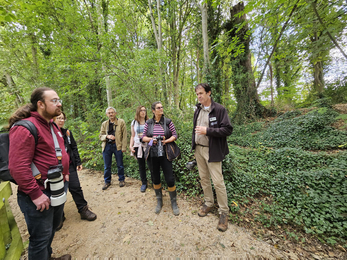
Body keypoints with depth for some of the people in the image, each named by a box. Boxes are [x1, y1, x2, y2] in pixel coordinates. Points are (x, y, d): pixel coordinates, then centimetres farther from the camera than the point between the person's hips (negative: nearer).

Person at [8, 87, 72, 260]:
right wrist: (35, 194, -20)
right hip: (39, 195, -9)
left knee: (52, 228, 26)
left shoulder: (52, 126, 9)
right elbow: (17, 167, -23)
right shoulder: (25, 127, -19)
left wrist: (64, 173, 13)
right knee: (41, 237, 10)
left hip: (56, 190, 9)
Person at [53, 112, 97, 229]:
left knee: (76, 187, 6)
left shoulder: (67, 132, 6)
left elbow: (74, 148, 9)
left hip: (69, 166, 3)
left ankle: (84, 210, 19)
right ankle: (59, 216, 30)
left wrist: (78, 162, 7)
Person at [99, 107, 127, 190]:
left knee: (120, 165, 9)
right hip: (107, 146, 3)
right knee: (107, 166, 12)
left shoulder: (121, 122, 0)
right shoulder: (104, 124, 10)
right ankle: (107, 181, 31)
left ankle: (121, 180, 29)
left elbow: (124, 135, -3)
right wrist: (107, 136, -13)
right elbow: (100, 136, 9)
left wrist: (124, 147, -9)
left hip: (117, 146, -2)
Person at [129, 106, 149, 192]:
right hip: (138, 146, 3)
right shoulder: (134, 123, 11)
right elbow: (132, 136, 13)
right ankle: (144, 183, 23)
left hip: (148, 146, -2)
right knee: (141, 165, 9)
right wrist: (131, 146, 4)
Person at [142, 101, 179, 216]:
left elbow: (175, 135, 1)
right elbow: (143, 137, 7)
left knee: (170, 179, 1)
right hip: (152, 155, 2)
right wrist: (151, 139, -13)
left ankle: (174, 203, 24)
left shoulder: (168, 121, 0)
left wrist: (166, 141, -15)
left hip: (165, 154, -2)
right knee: (155, 178, 14)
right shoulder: (148, 123, 4)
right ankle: (159, 201, 36)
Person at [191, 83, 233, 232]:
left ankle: (224, 212, 21)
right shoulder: (198, 110, 10)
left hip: (212, 151, -6)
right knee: (204, 178, 17)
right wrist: (194, 144, 12)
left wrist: (207, 130, -23)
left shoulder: (219, 109, -10)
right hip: (199, 149, 6)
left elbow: (228, 130, -15)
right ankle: (208, 203, 38)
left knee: (218, 182, 0)